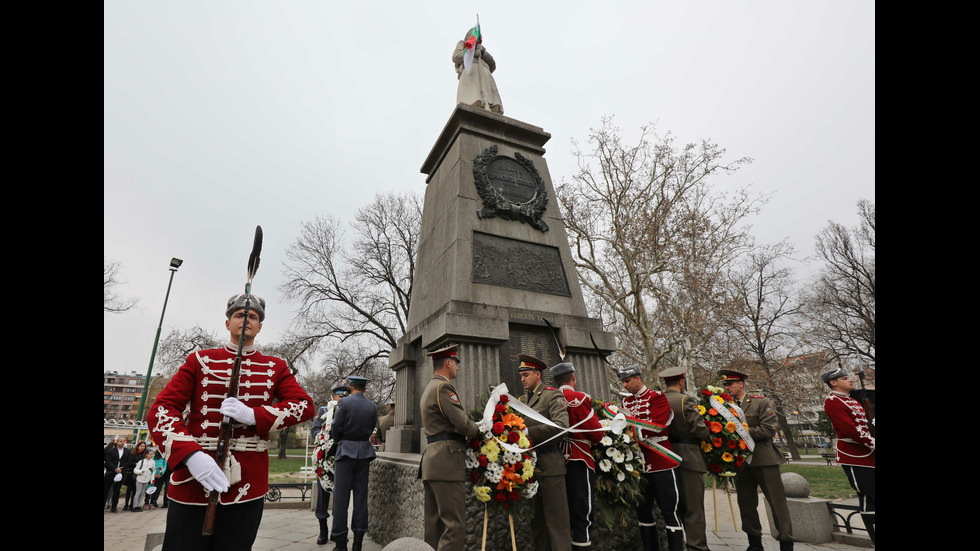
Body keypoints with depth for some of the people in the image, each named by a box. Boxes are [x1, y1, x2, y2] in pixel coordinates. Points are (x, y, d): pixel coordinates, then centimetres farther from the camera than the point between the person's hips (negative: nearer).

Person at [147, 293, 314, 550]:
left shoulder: (276, 368, 6)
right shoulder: (200, 360, 6)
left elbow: (306, 406, -6)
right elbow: (160, 410, -2)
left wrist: (253, 415, -21)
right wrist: (190, 454, -19)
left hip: (248, 488, 1)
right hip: (192, 484, 0)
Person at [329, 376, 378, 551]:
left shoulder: (345, 402, -9)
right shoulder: (373, 407, 3)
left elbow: (336, 428, -8)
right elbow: (371, 429, 7)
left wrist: (338, 441, 12)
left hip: (346, 451, -3)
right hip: (364, 452, 4)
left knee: (341, 496, 4)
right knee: (361, 495, 9)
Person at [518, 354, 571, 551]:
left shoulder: (552, 395, -7)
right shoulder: (522, 398, 14)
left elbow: (561, 425, -21)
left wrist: (529, 432, -23)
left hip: (549, 465, -7)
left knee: (556, 518, 1)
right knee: (536, 519, 15)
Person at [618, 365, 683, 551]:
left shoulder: (657, 397, -7)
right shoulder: (626, 401, 11)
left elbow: (657, 425, -19)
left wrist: (632, 432, -23)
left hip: (661, 462, -6)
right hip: (638, 464, 6)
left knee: (669, 511, 3)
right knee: (642, 511, 14)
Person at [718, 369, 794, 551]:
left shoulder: (761, 403, -1)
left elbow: (769, 429, -11)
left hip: (764, 459, -4)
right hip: (740, 461, 4)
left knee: (777, 502, 1)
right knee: (746, 504, 11)